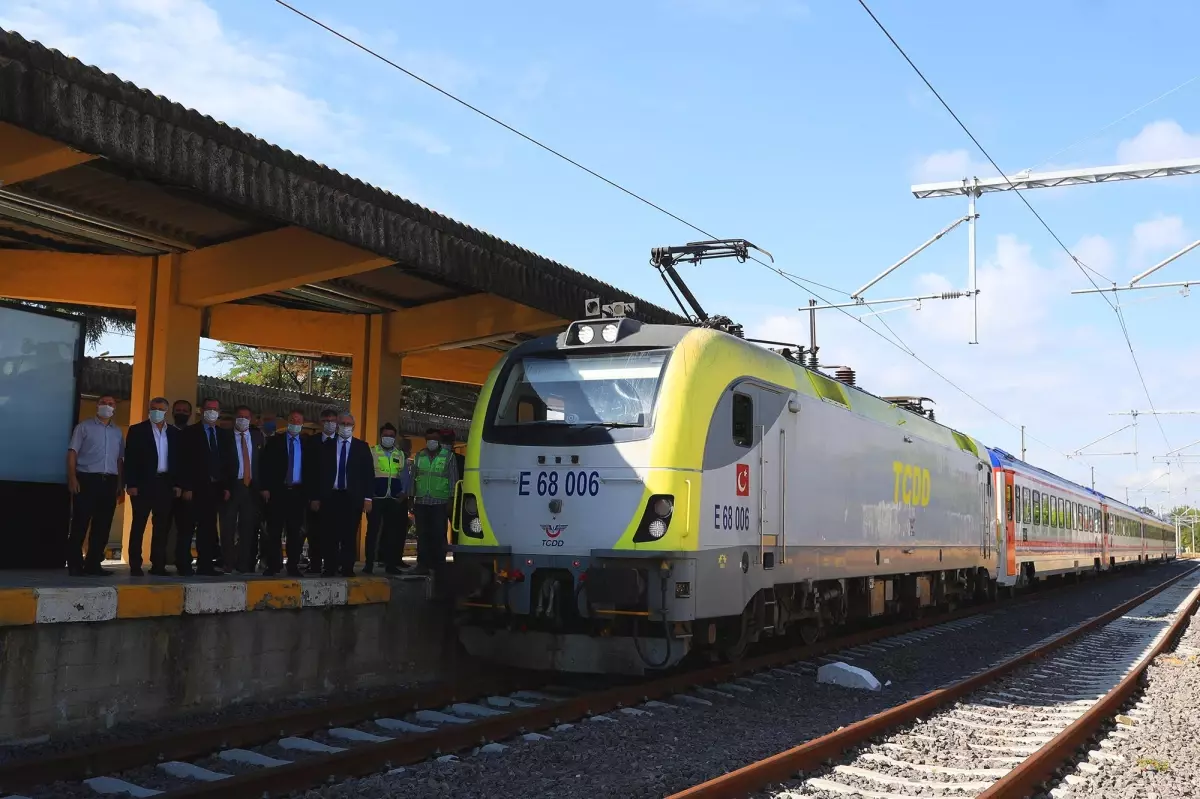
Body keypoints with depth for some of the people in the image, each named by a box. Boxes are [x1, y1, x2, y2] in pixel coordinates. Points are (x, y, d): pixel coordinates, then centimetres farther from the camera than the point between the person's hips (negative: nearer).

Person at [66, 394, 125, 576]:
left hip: (109, 482, 4)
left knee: (102, 526, 4)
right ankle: (75, 564, 1)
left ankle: (93, 564, 11)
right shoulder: (84, 427, 5)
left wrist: (121, 485, 10)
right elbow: (72, 452, -1)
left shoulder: (117, 432, 16)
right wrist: (72, 478, -12)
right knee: (80, 524, -4)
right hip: (87, 479, -4)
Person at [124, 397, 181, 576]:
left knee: (162, 526, 5)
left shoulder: (174, 433, 11)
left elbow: (178, 459, 12)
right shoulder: (137, 430, 2)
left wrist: (177, 484, 4)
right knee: (139, 525, 0)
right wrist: (131, 484, -11)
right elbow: (130, 458, -3)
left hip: (165, 484, 3)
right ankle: (135, 565, 3)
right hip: (144, 483, -3)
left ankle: (158, 564, 10)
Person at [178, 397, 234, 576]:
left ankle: (205, 565, 9)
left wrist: (227, 486, 5)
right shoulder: (189, 433, 1)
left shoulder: (225, 435, 15)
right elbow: (184, 462, -5)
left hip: (216, 488, 4)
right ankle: (183, 565, 1)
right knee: (187, 527, -3)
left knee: (208, 528, 6)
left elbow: (230, 462, 13)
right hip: (195, 488, -4)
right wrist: (186, 487, -12)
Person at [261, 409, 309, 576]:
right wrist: (265, 488, -8)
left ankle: (293, 566, 9)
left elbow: (310, 469, 8)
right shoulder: (274, 441, 4)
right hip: (277, 491, -1)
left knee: (295, 532, 4)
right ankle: (272, 565, 5)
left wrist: (308, 491, 1)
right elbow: (266, 466, 0)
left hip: (298, 492, 2)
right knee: (274, 531, 1)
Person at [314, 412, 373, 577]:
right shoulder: (327, 446, 10)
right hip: (330, 496, 1)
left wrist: (367, 498, -4)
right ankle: (330, 568, 7)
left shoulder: (362, 447, 8)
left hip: (352, 498, -1)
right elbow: (320, 473, 8)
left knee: (349, 535, -1)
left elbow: (368, 473, 4)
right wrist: (316, 497, 3)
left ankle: (347, 568, 4)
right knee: (330, 535, 0)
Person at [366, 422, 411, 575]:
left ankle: (391, 563, 11)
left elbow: (405, 476, 12)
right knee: (372, 530, -1)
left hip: (395, 499, 3)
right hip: (376, 498, -3)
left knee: (393, 531, 5)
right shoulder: (372, 452, 5)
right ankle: (369, 563, 4)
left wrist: (404, 492, -2)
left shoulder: (401, 455, 14)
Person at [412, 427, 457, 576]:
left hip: (440, 503, -3)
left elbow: (453, 480, 0)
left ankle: (439, 566, 3)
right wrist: (412, 500, 10)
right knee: (422, 535, 3)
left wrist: (451, 501, -5)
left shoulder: (448, 456, 2)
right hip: (421, 502, 3)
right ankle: (423, 565, 8)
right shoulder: (419, 456, 12)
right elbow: (413, 478, 14)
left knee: (438, 536, -3)